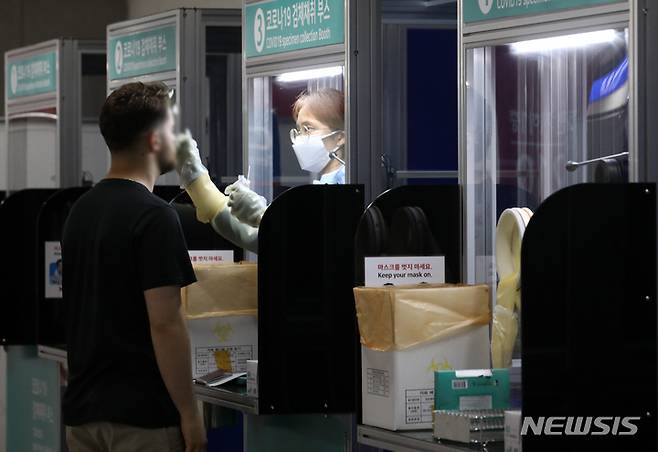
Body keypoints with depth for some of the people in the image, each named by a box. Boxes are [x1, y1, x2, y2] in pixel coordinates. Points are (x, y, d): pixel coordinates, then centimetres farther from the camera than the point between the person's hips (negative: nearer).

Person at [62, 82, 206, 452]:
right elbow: (164, 324, -19)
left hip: (84, 408, 8)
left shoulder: (81, 210, 11)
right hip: (142, 414, -8)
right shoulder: (154, 216, -15)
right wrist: (189, 412, -13)